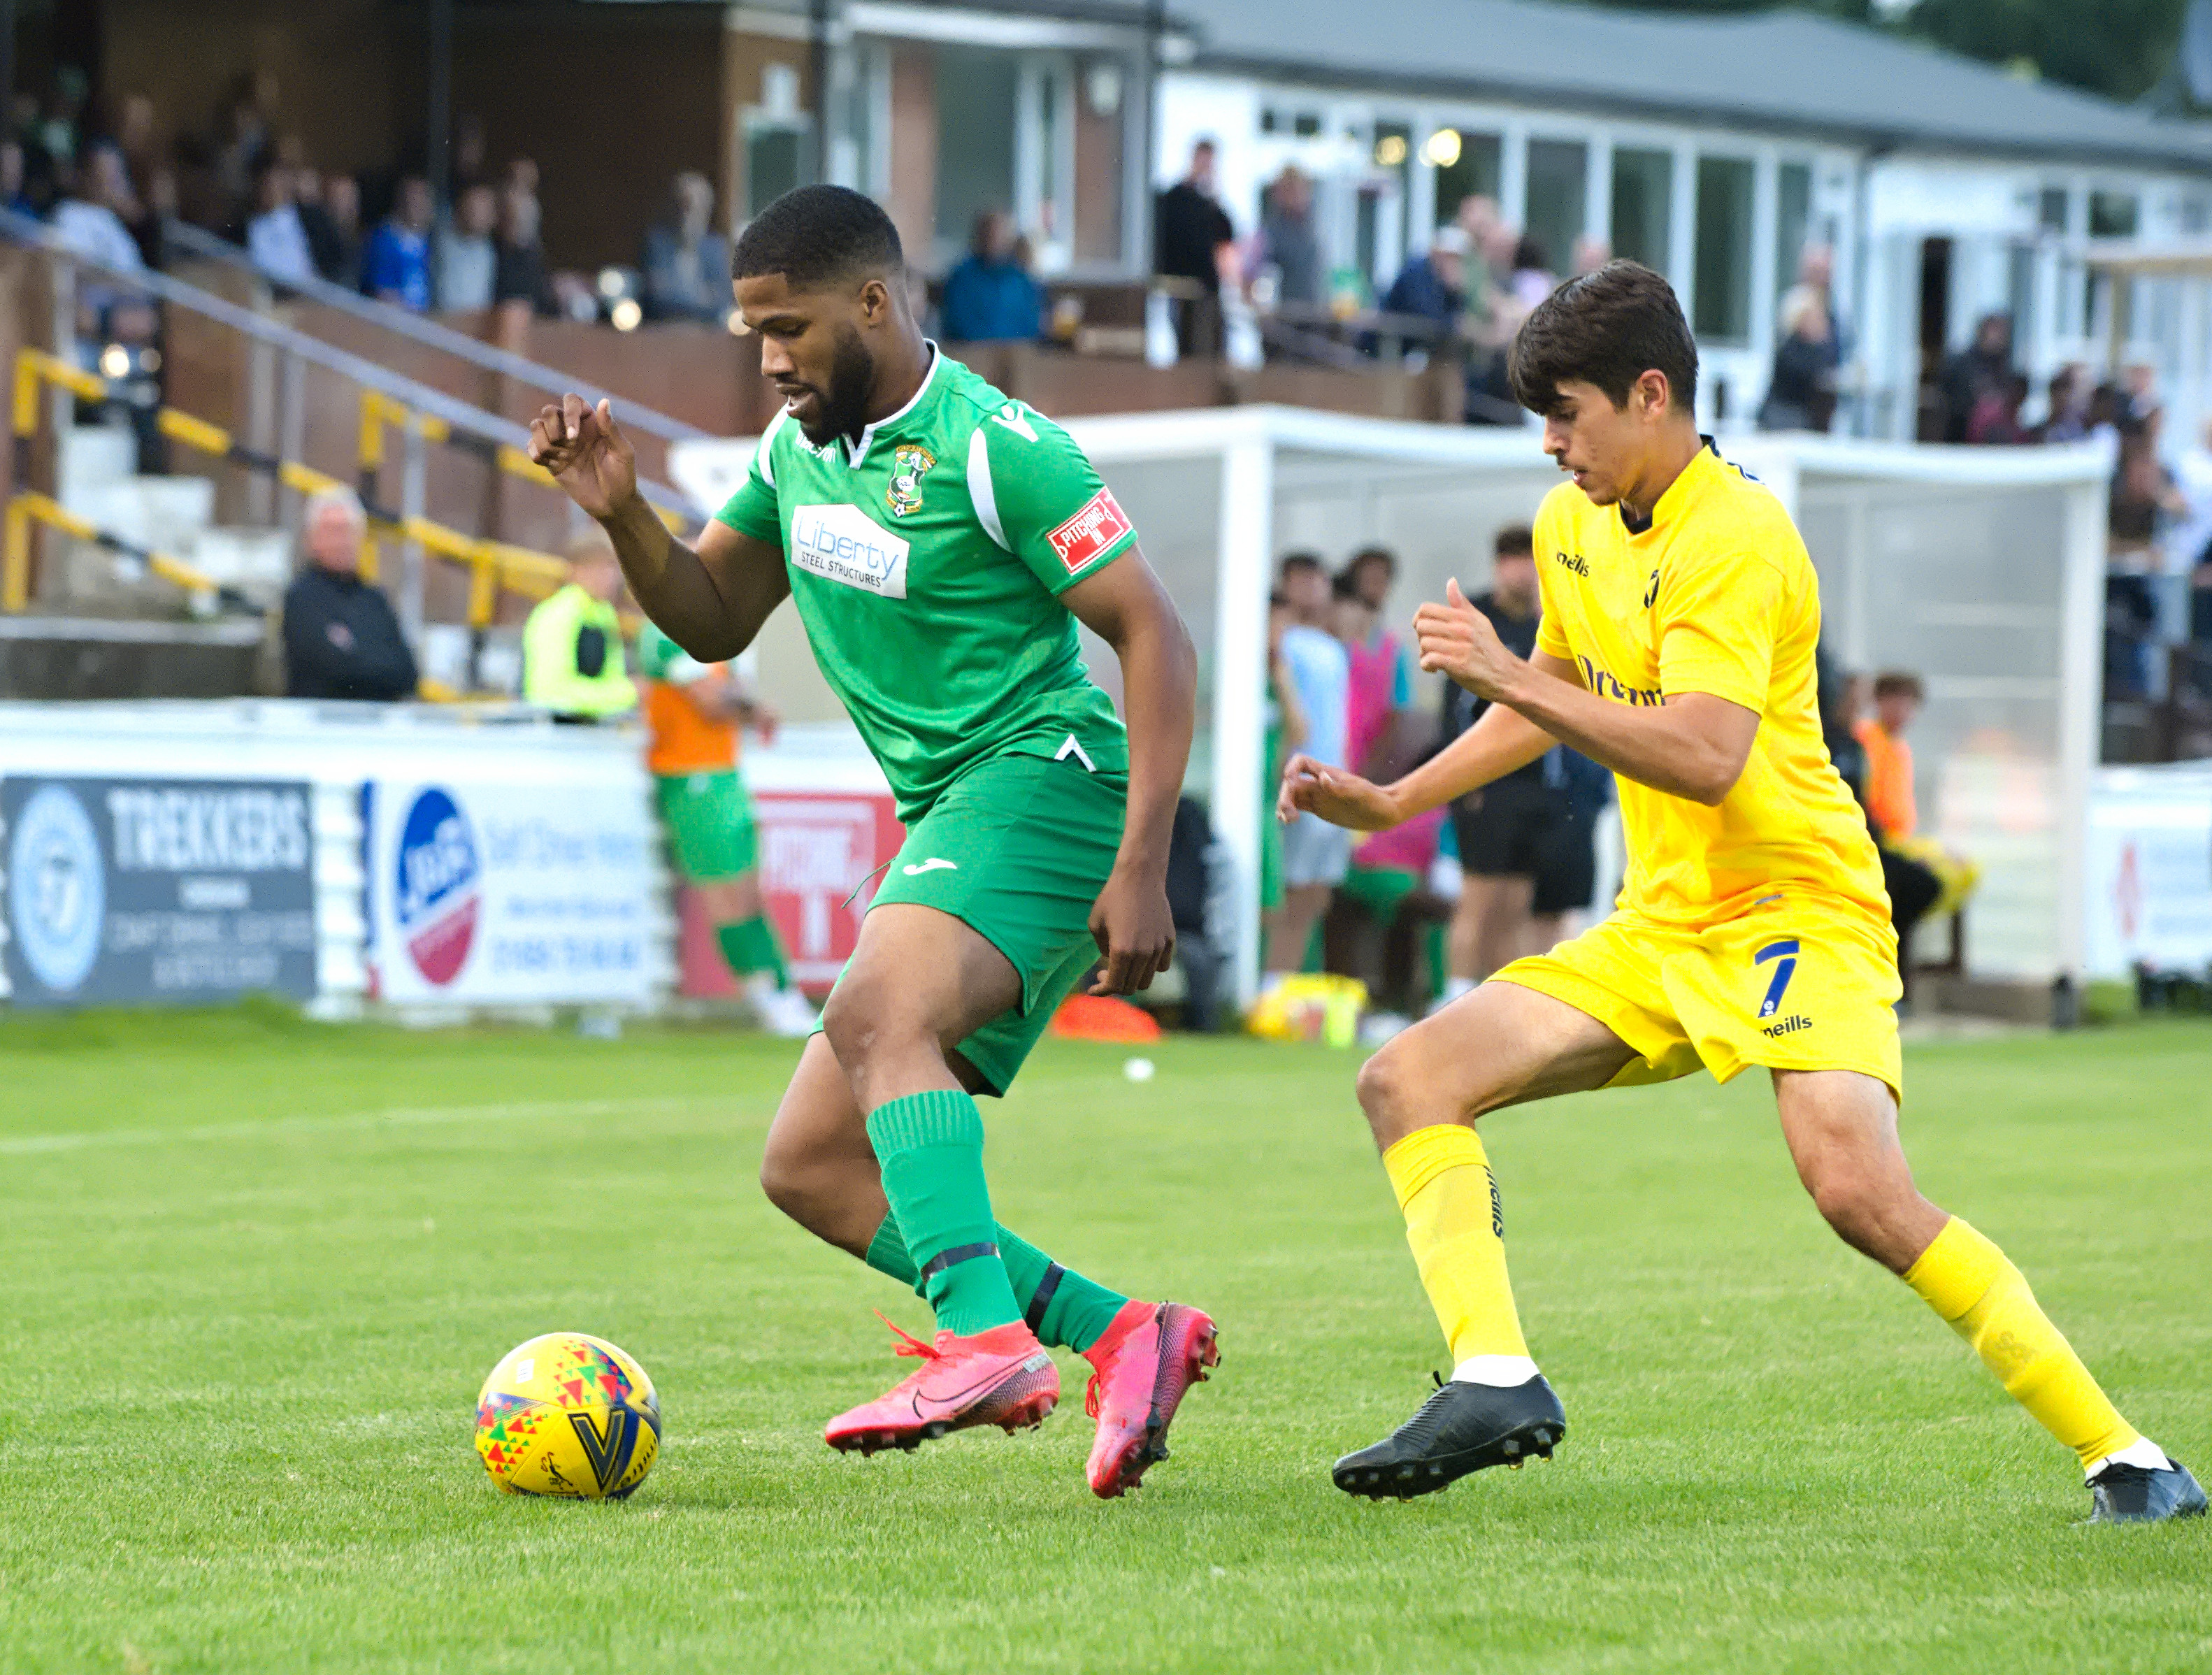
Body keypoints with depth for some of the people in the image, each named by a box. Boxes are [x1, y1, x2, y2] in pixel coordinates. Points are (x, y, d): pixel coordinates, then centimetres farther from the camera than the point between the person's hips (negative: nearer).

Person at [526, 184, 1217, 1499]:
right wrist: (621, 513, 2)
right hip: (945, 826, 10)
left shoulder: (996, 447, -13)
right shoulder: (798, 447, 12)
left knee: (876, 1014, -35)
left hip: (1042, 783, -9)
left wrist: (1144, 868, -22)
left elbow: (1156, 636, -15)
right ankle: (1121, 1337, 0)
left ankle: (989, 1340, -48)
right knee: (811, 1168, 3)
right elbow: (713, 621, 23)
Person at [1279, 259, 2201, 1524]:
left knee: (1860, 1189, -28)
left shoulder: (1735, 537, -17)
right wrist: (1391, 802, 23)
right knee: (1409, 1080, -4)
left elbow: (1707, 757, -30)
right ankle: (1497, 1382, -18)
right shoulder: (1572, 524, 10)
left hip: (1796, 909, -9)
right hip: (1662, 931, 9)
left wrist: (1507, 679, -29)